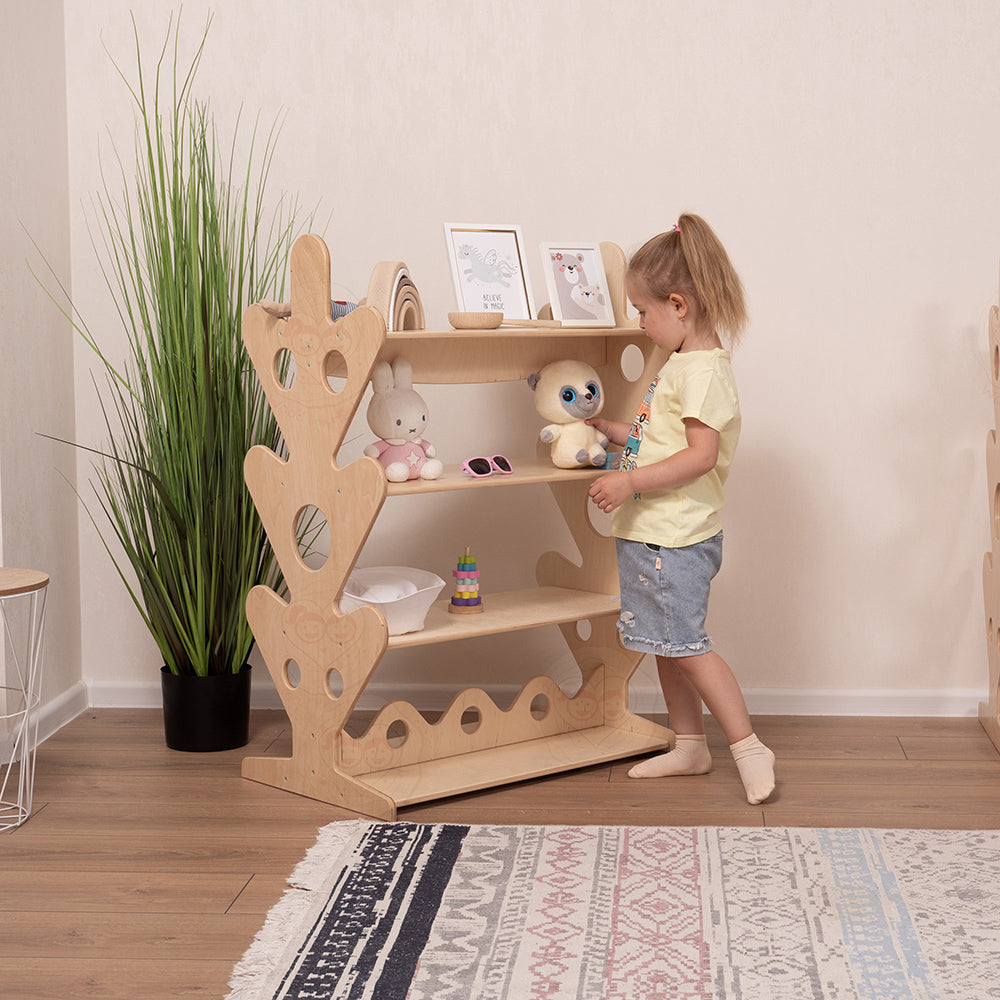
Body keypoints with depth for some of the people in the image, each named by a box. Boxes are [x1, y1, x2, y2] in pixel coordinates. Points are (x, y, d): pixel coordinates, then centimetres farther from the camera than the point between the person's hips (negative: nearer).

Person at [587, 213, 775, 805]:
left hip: (677, 537, -10)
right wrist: (611, 431, 23)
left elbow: (702, 453, -26)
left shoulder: (703, 369, -18)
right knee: (667, 643, 16)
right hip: (656, 531, 10)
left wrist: (631, 481, -28)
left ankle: (750, 750, -1)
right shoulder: (684, 363, 14)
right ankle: (690, 746, 27)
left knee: (686, 644, -7)